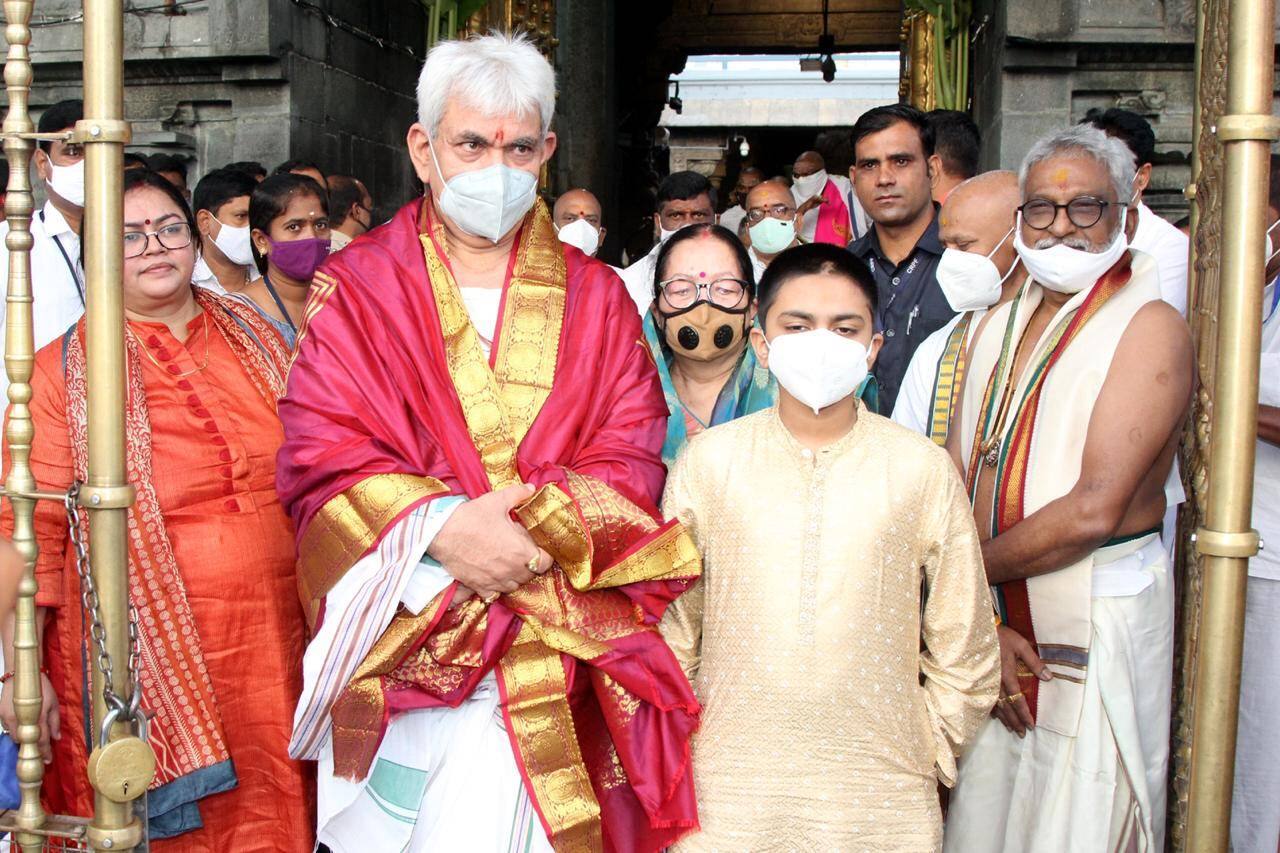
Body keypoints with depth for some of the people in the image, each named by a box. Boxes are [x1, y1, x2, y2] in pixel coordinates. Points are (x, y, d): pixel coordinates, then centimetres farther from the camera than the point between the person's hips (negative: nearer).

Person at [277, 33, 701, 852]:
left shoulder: (595, 299, 9)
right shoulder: (356, 289, 5)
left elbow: (629, 461, 1)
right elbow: (321, 454, -5)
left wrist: (527, 525, -16)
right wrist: (441, 525, -21)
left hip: (547, 657, 1)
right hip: (394, 652, 0)